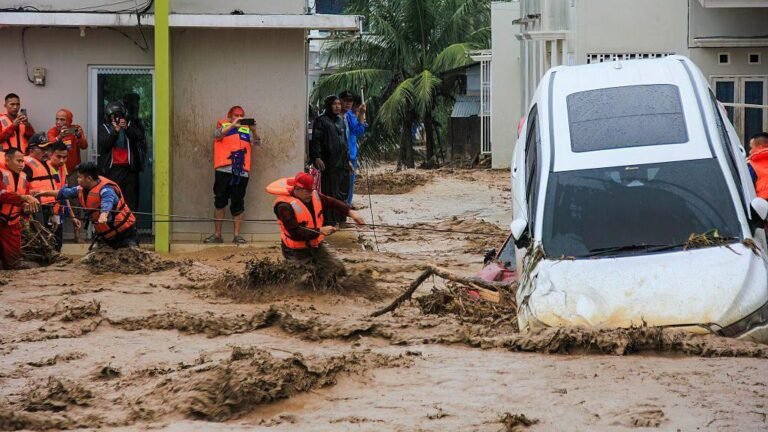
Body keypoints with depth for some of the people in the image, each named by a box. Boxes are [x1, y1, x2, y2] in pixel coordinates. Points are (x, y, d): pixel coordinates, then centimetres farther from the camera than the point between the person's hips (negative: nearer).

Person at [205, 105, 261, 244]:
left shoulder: (247, 129, 15)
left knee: (238, 204, 3)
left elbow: (257, 142, 4)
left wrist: (254, 130, -16)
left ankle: (237, 235, 7)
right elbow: (218, 134, -9)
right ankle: (217, 234, 6)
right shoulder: (223, 125, 11)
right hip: (223, 170, -1)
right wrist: (233, 125, -21)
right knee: (219, 202, 1)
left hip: (241, 172, 1)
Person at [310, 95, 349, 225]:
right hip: (329, 163, -7)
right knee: (330, 192, -5)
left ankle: (340, 219, 16)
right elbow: (316, 140, -10)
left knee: (342, 192, 8)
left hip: (342, 162, 7)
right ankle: (329, 221, -1)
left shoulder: (340, 120, 17)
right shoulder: (321, 121, -5)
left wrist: (347, 158, 20)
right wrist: (317, 157, -20)